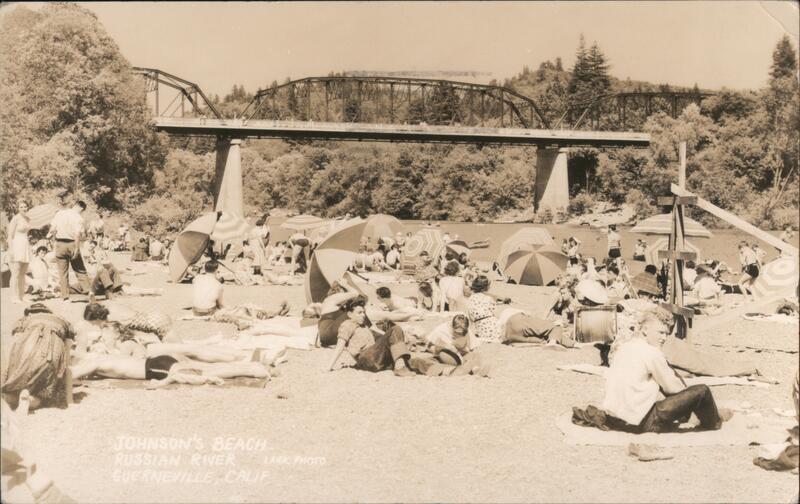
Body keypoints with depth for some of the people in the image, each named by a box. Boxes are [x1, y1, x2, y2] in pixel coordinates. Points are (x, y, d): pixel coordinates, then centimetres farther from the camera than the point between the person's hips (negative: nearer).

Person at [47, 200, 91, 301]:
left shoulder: (59, 213, 2)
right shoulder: (78, 218, -8)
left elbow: (52, 228, -2)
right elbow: (77, 234, -18)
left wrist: (50, 234, 19)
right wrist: (77, 249, -16)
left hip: (60, 243, 2)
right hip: (72, 244, -2)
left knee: (63, 272, 8)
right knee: (80, 269, 14)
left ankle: (65, 296, 9)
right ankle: (86, 288, 11)